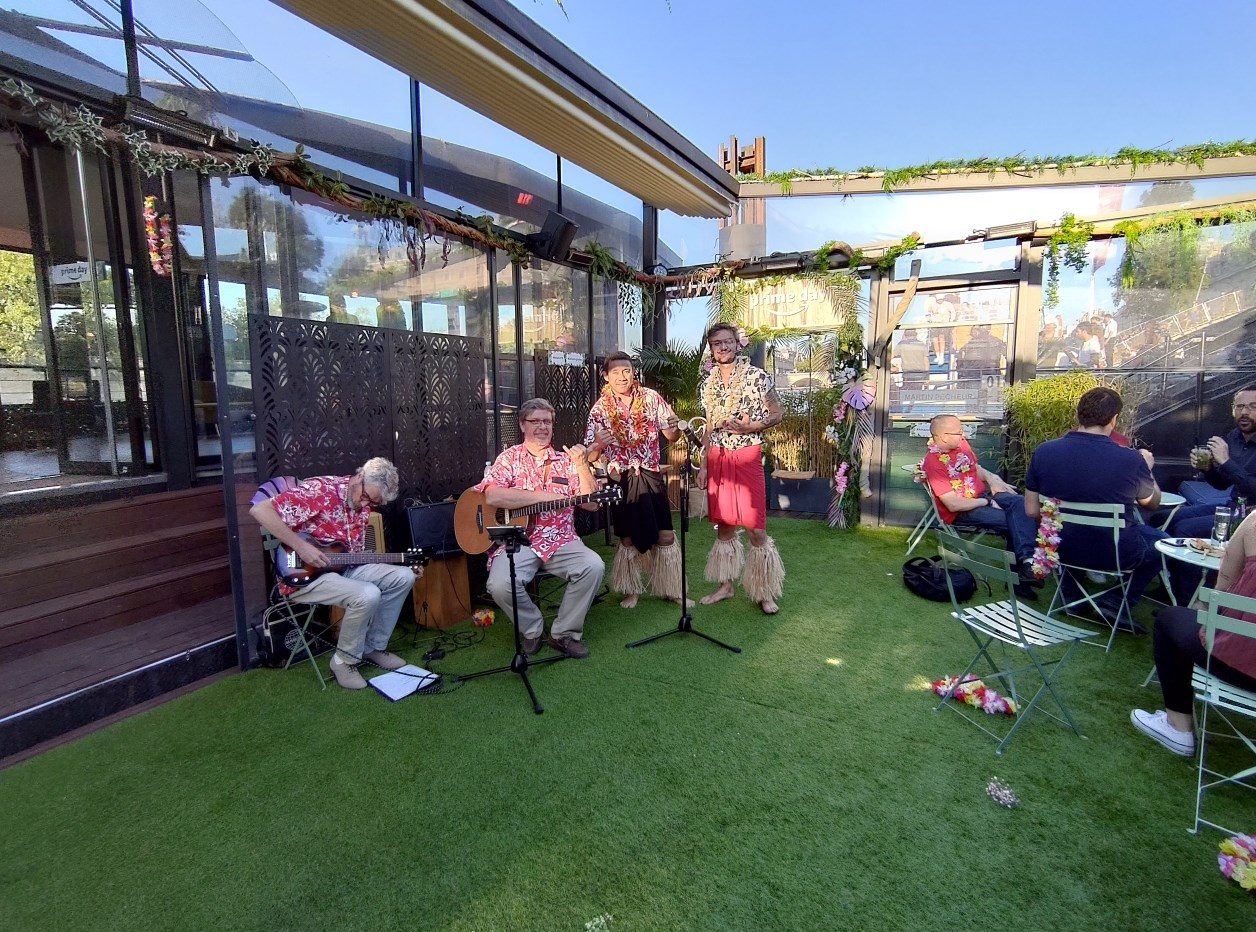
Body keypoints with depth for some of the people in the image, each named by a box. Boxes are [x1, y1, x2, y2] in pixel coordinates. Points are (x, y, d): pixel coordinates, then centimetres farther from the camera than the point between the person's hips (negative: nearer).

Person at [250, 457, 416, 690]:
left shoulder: (364, 504, 6)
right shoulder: (319, 490, -19)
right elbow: (260, 510, -25)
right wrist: (301, 546, -28)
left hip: (342, 568, 8)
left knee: (404, 577, -5)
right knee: (368, 595, -30)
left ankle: (373, 647, 9)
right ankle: (344, 661, -6)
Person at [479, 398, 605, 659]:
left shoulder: (566, 461, 12)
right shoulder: (509, 458, 5)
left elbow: (590, 503, 4)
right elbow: (492, 496, -14)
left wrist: (582, 466, -10)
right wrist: (543, 496, -15)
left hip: (560, 541, 3)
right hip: (517, 541, -2)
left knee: (593, 566, -24)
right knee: (500, 585, -29)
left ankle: (565, 633, -1)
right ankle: (532, 628, 5)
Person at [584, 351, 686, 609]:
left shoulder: (651, 398, -1)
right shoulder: (600, 408, -2)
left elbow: (672, 437, 3)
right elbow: (589, 456, -2)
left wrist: (674, 427, -20)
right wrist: (598, 444, -24)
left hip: (651, 476, 1)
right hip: (621, 480, 0)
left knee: (665, 535, 1)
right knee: (628, 538, 9)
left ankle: (672, 590, 17)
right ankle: (631, 590, 26)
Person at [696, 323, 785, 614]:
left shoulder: (758, 377, -4)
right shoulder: (707, 384, 10)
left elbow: (776, 415, -1)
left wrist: (748, 427, -18)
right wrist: (704, 465, 11)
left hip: (747, 457, -4)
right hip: (717, 459, 5)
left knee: (755, 528, -4)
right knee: (723, 525, 11)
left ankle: (764, 593, 10)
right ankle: (725, 585, 24)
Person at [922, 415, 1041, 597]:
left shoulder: (961, 444, 5)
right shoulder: (933, 463, -19)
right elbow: (953, 505, -21)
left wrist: (991, 478, 3)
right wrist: (987, 502, -13)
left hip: (983, 495, 7)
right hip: (961, 512, -7)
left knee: (1018, 502, -22)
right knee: (1013, 522, -23)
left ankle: (1026, 559, -30)